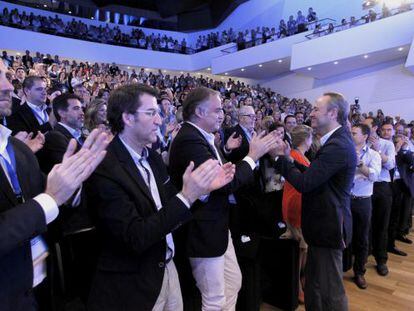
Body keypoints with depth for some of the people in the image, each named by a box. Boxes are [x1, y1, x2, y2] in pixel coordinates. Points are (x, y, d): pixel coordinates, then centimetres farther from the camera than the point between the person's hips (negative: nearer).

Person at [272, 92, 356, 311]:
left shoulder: (337, 146, -23)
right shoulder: (337, 141, 9)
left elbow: (304, 183, -26)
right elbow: (312, 175, 7)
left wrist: (280, 157, -17)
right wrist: (288, 157, -2)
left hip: (328, 226, -10)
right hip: (324, 223, 10)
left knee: (330, 291, 8)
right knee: (313, 283, 22)